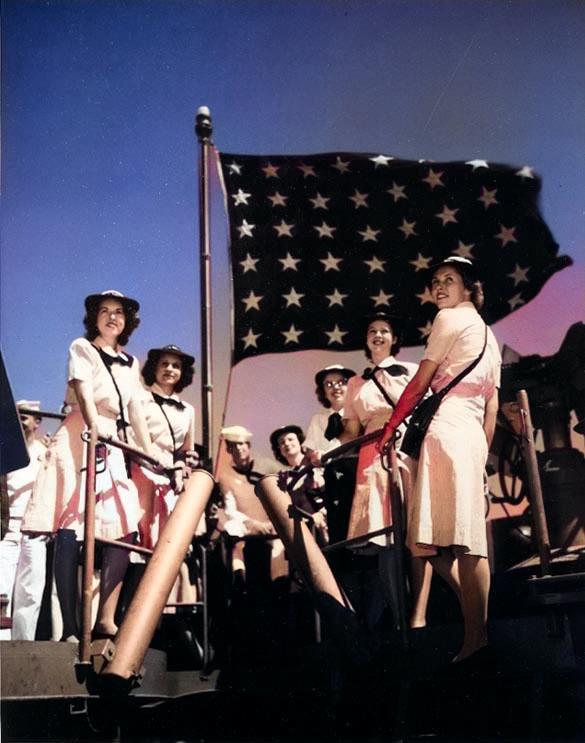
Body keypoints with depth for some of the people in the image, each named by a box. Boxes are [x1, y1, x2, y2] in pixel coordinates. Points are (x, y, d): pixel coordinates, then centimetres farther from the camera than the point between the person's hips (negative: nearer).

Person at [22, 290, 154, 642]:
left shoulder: (131, 364, 20)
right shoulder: (82, 348, 5)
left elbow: (136, 411, 14)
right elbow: (84, 391, -13)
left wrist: (150, 454, 4)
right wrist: (95, 425, -32)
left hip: (113, 448, 6)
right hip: (78, 441, -6)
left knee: (126, 530, -5)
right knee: (71, 530, -12)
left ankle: (106, 620, 0)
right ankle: (70, 629, -14)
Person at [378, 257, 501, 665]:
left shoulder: (451, 318, 4)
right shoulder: (489, 334, 27)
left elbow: (420, 383, 0)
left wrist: (389, 429, 6)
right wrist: (483, 454, 20)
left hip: (446, 429, -9)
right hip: (474, 435, 9)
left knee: (456, 538, -12)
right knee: (466, 539, 6)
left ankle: (476, 637, -15)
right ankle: (477, 630, 1)